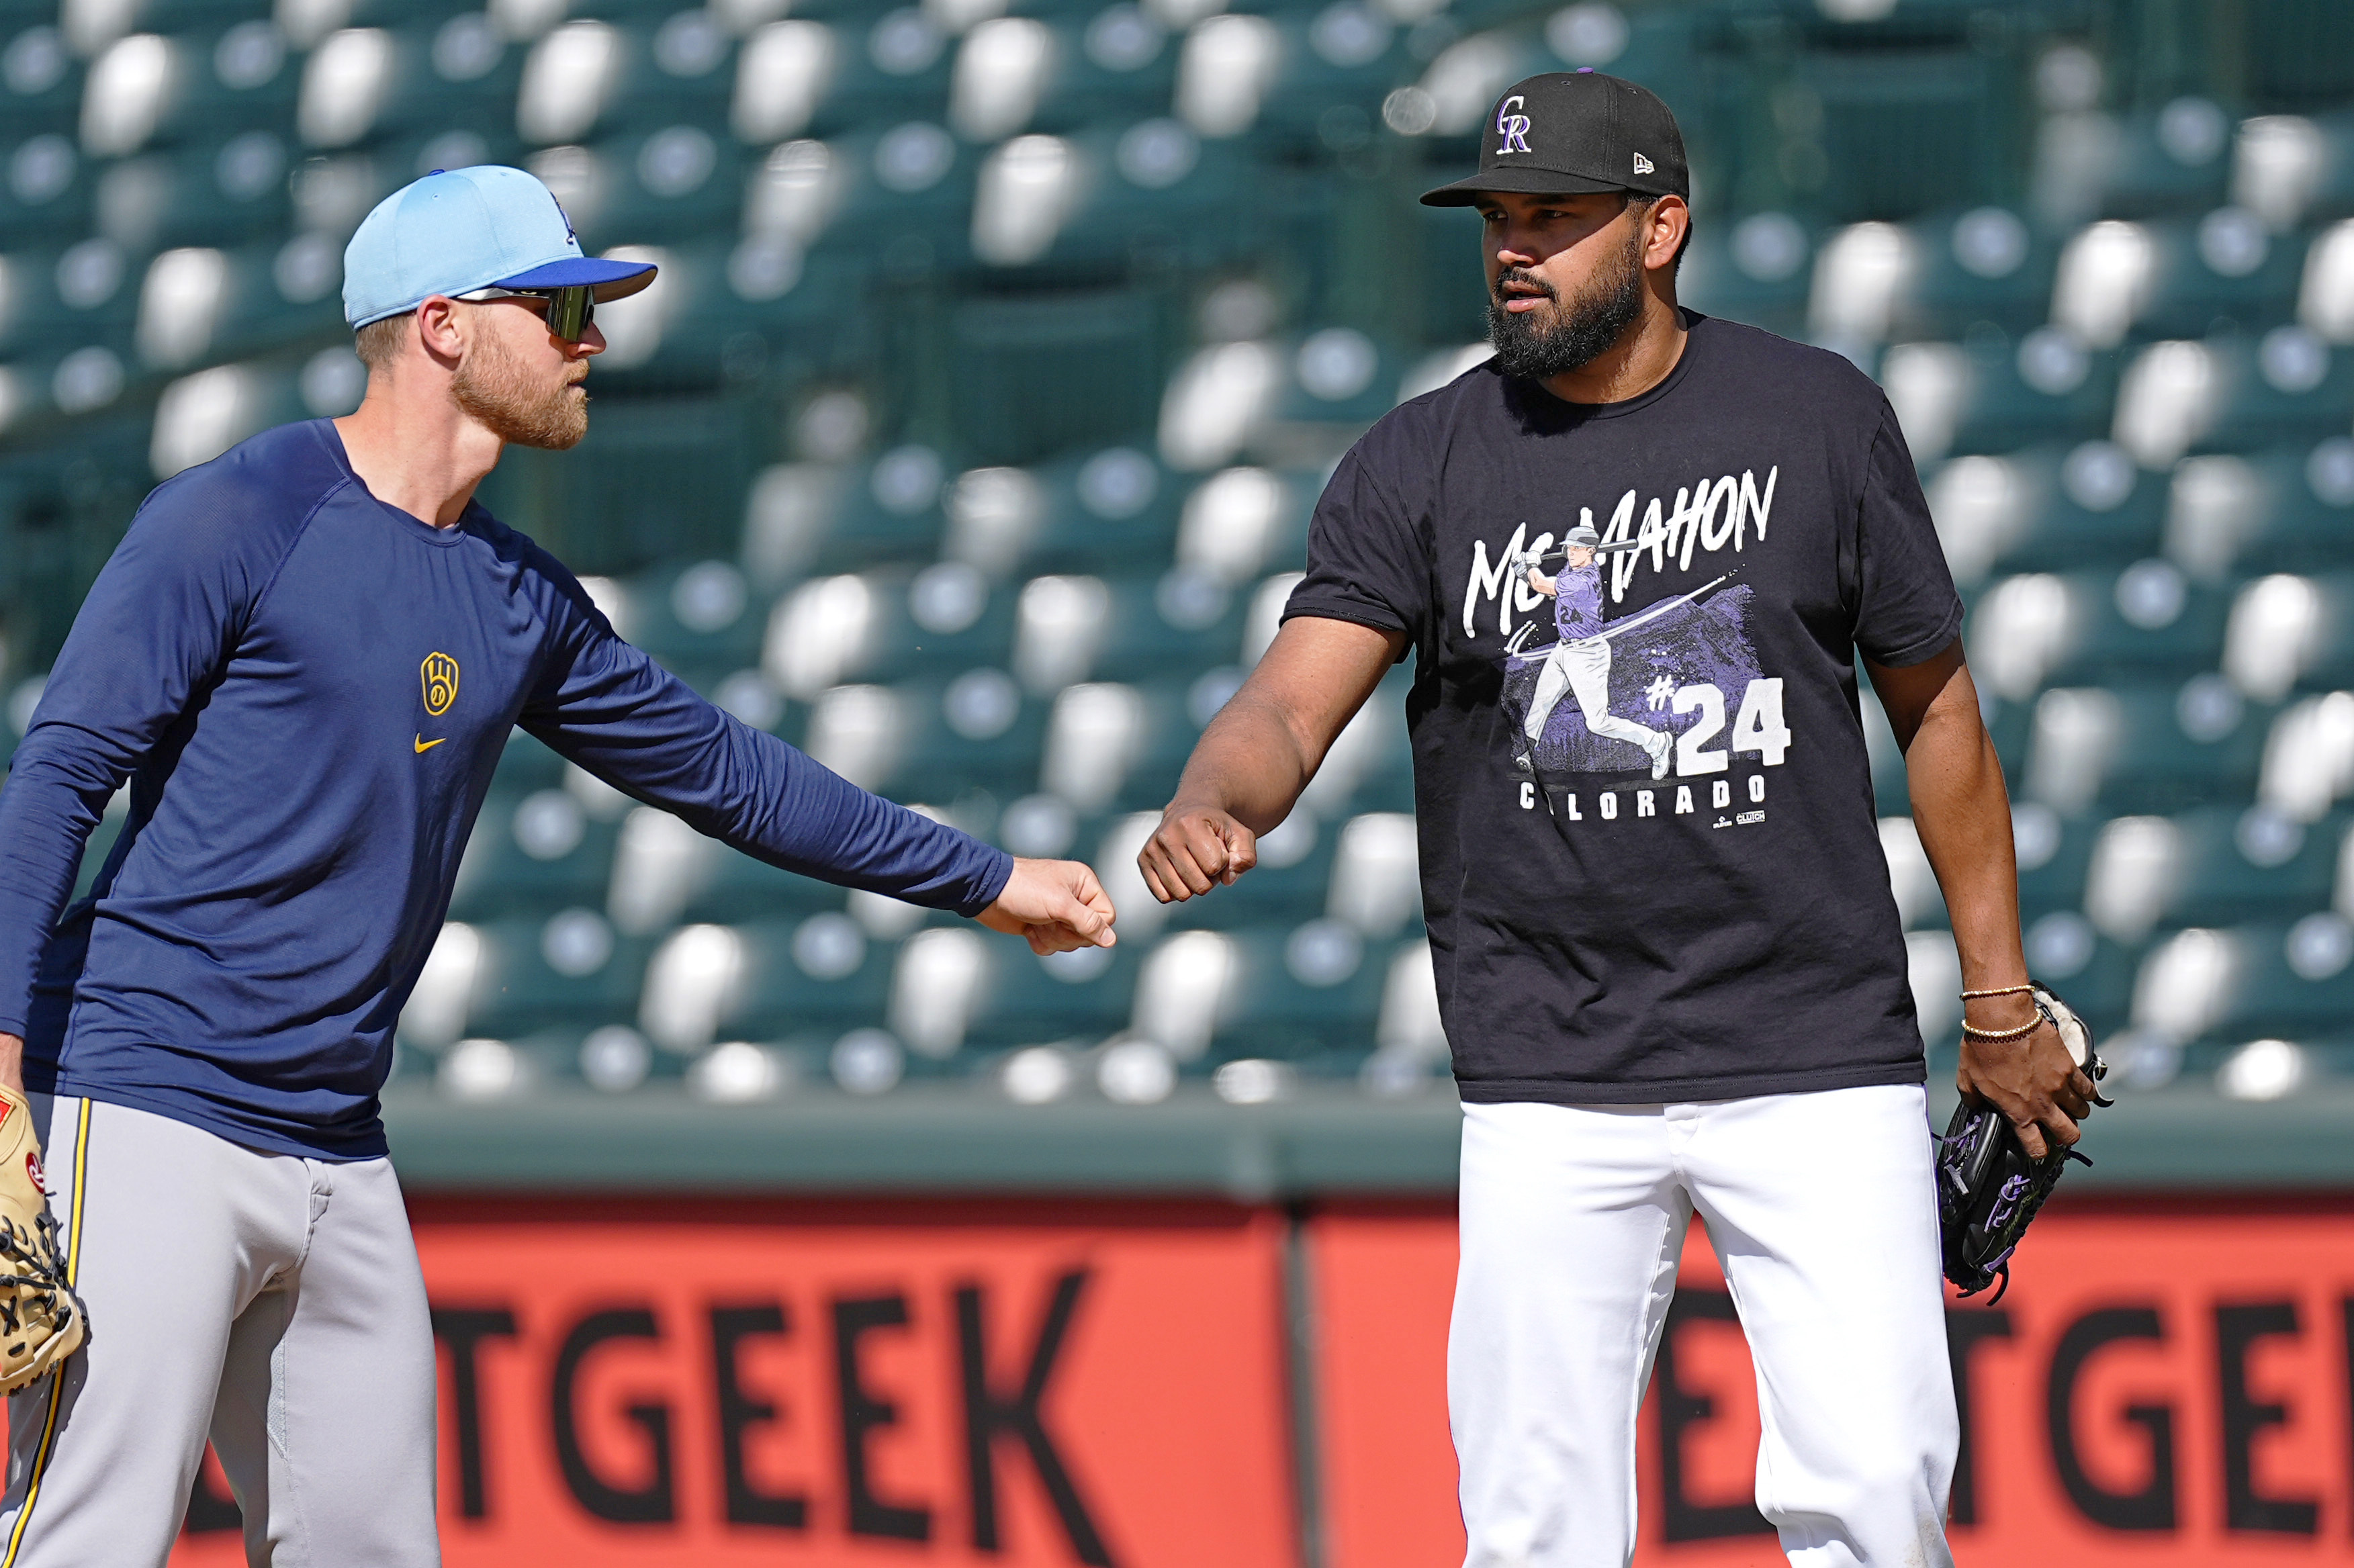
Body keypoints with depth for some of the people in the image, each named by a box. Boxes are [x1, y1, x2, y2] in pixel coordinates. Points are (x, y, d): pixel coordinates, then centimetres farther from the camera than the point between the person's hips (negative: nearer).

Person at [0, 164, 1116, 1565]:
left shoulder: (521, 602, 16)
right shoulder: (240, 519, -6)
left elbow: (718, 768, 28)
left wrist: (983, 882, 33)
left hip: (341, 1164, 8)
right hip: (151, 1119, -8)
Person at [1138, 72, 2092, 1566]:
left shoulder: (1818, 417, 3)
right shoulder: (1419, 464, 3)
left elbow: (1936, 706, 10)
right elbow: (1293, 700, -8)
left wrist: (2002, 1006, 12)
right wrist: (1213, 809, -32)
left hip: (1818, 1062, -1)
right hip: (1553, 1087, 1)